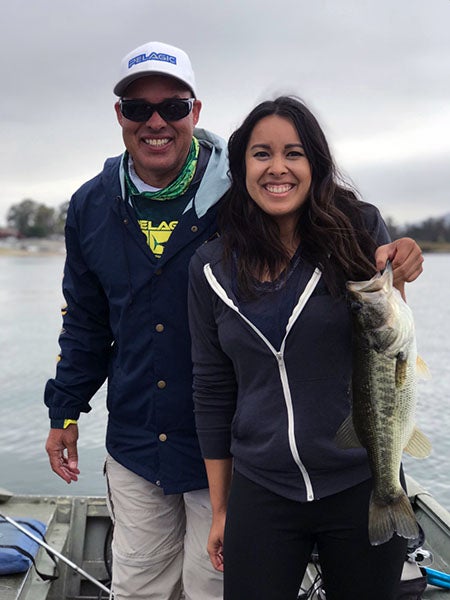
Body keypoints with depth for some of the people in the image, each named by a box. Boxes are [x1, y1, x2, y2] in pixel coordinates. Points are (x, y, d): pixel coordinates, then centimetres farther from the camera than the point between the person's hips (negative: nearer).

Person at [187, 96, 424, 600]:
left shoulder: (359, 231, -8)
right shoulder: (212, 267, -2)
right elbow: (212, 393, 5)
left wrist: (394, 284, -21)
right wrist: (220, 509, 9)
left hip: (362, 485, 0)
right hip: (260, 495, 1)